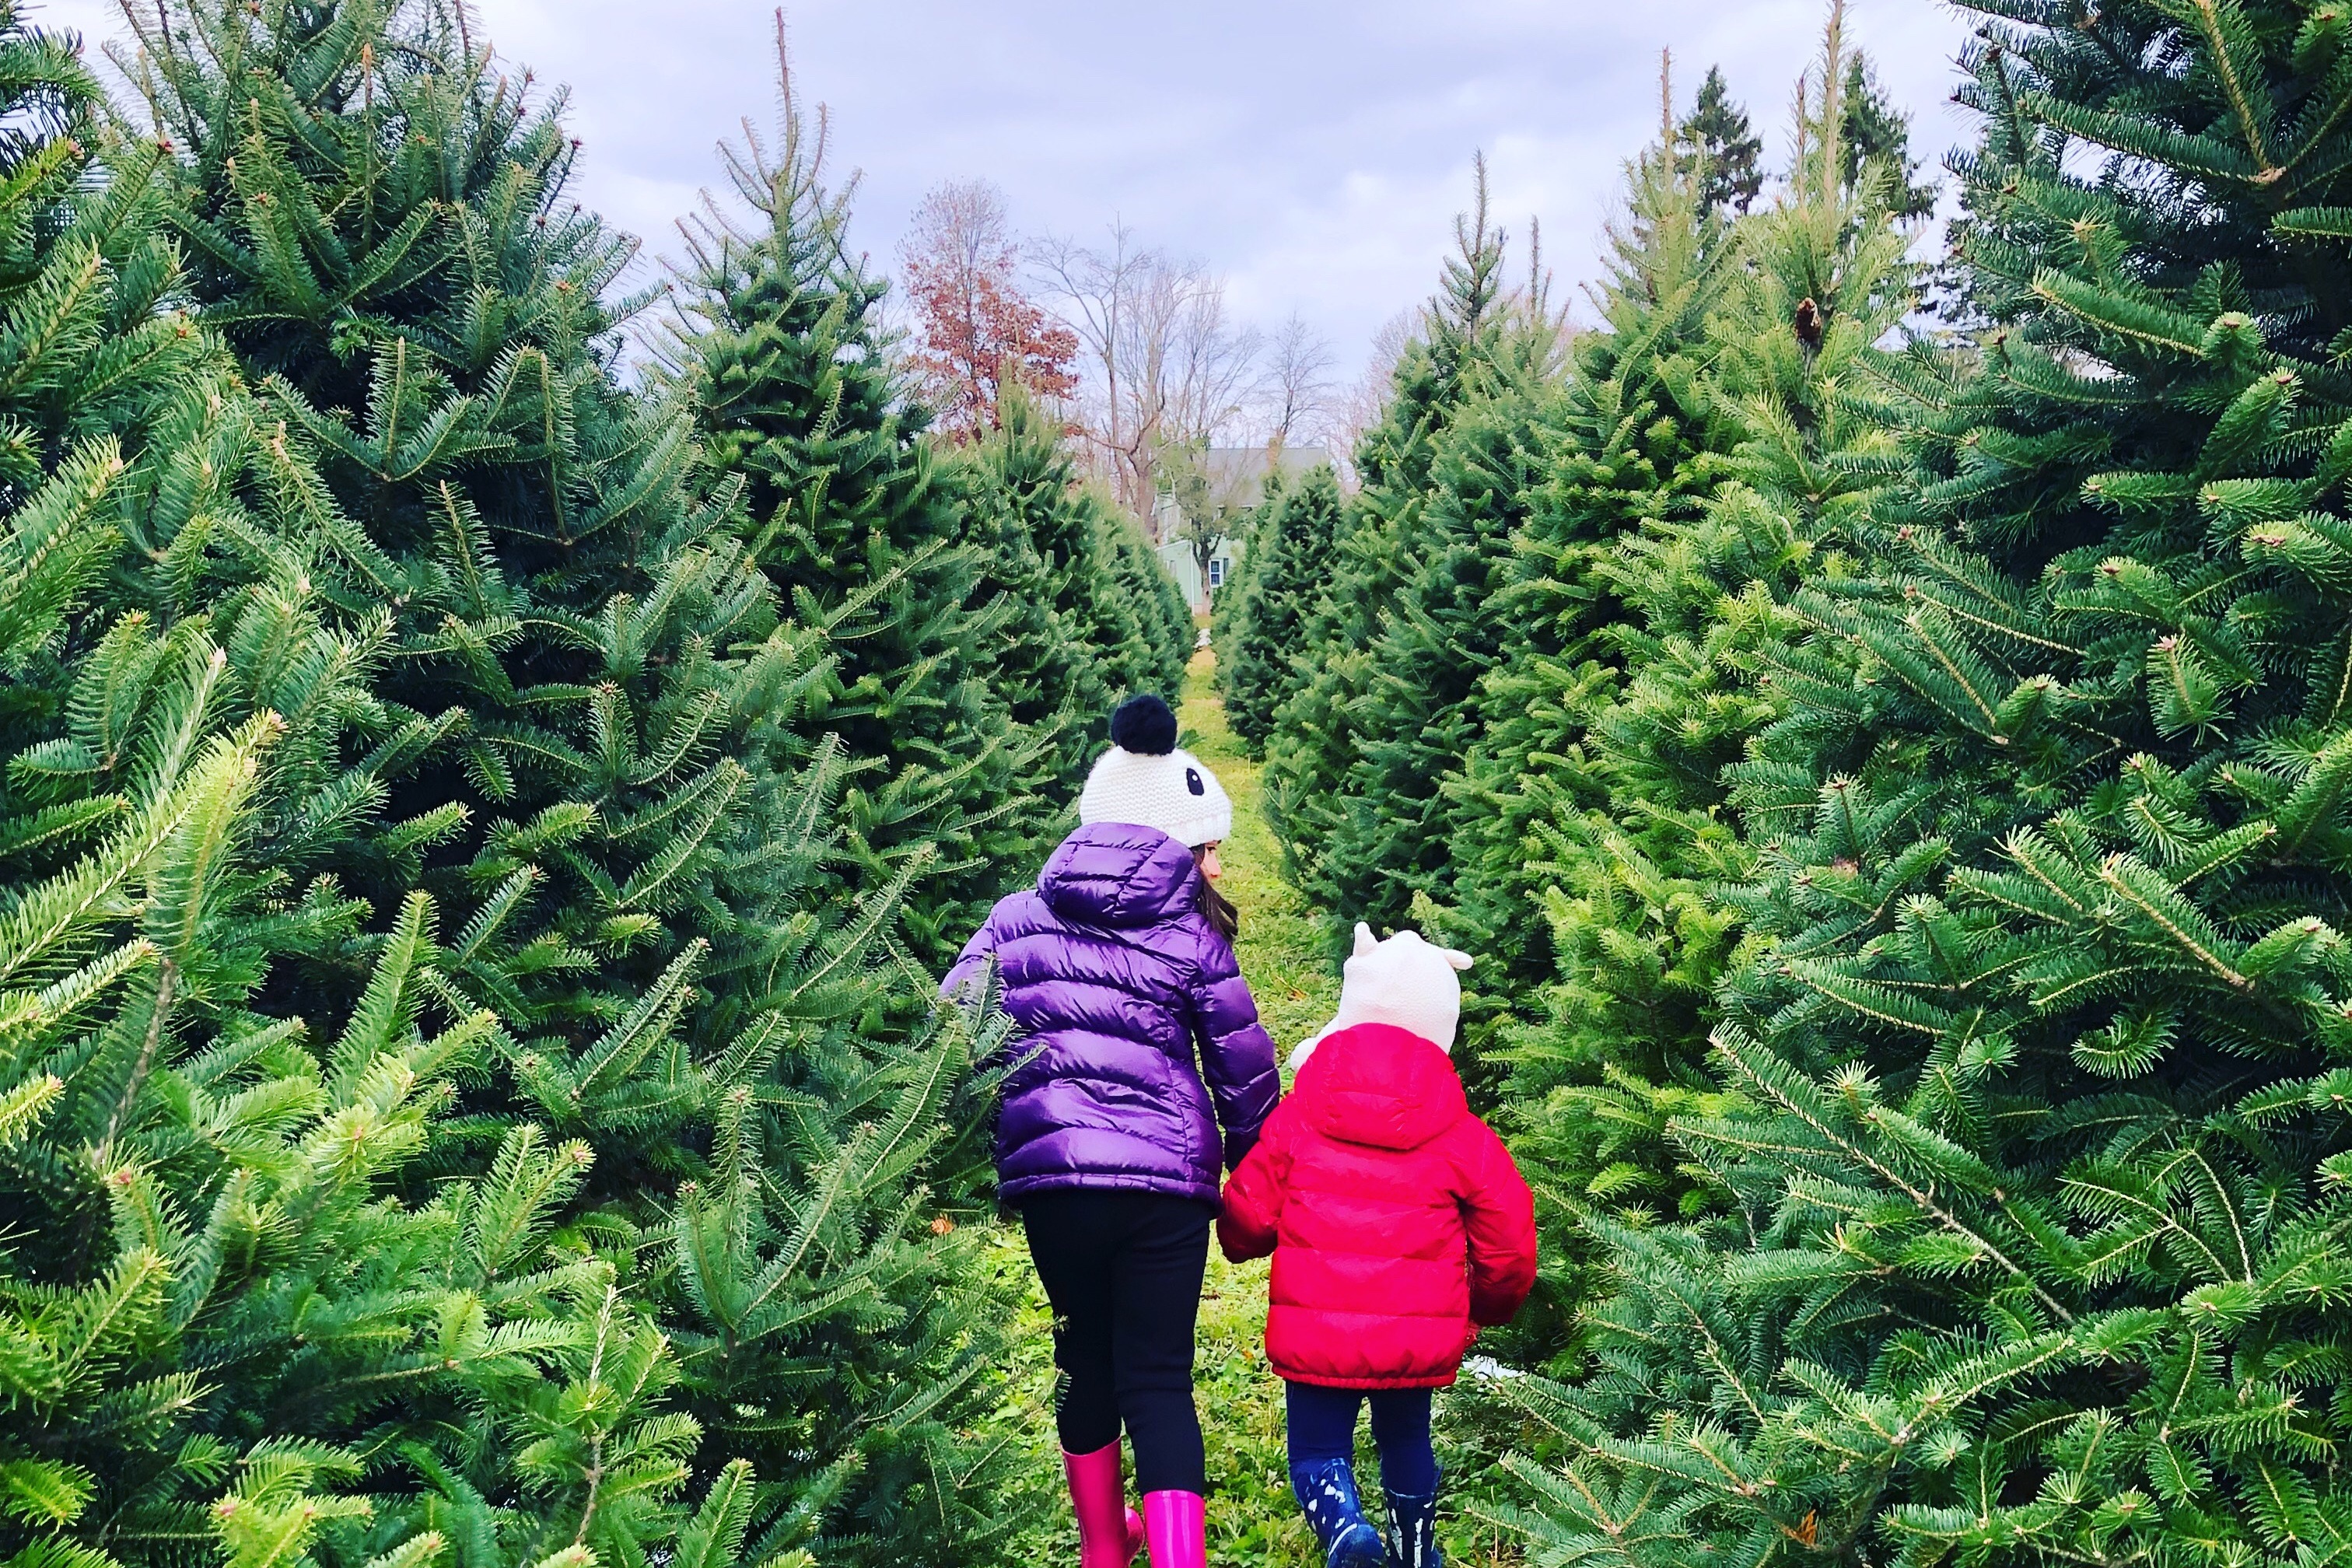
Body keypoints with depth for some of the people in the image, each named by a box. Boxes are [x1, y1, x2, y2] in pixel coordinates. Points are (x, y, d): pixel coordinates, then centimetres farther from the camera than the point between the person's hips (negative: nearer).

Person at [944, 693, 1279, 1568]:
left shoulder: (1016, 919, 9)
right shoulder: (1192, 937, 2)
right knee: (1159, 1378, 3)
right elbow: (1246, 1070, 6)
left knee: (1085, 1361, 20)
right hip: (1166, 1178, -3)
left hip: (1046, 1176, 3)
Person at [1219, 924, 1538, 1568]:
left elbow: (1247, 1215, -2)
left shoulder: (1297, 1117, -3)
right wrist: (1489, 1306, 23)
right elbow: (1508, 1245, 2)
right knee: (1406, 1441, 27)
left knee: (1318, 1452, 12)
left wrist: (1239, 1243, 24)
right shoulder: (1463, 1138, -1)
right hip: (1419, 1339, 2)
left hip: (1314, 1337, -2)